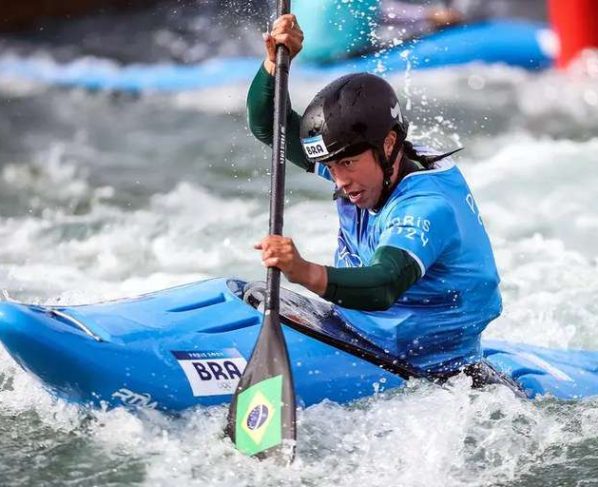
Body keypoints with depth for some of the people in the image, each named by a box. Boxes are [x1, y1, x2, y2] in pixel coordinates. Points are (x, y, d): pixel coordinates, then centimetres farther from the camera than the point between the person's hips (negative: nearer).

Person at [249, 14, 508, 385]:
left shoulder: (427, 207, -26)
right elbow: (269, 125, 3)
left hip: (437, 381, -7)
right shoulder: (363, 168, -2)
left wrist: (306, 274, -59)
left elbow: (383, 287, -43)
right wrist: (276, 62, -15)